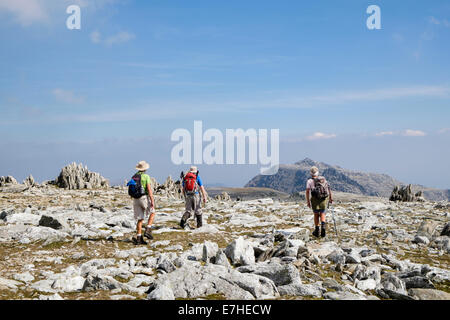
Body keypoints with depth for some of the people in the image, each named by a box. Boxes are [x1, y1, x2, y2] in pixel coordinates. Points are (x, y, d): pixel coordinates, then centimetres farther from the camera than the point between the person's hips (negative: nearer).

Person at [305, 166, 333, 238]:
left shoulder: (310, 181, 2)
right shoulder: (323, 179, 11)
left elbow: (307, 191, -8)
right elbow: (329, 188, 6)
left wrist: (308, 201, -5)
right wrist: (330, 198, 12)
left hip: (315, 199, -2)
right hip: (324, 199, 2)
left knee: (316, 214, 14)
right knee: (322, 214, 11)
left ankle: (316, 230, 17)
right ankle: (323, 226, -16)